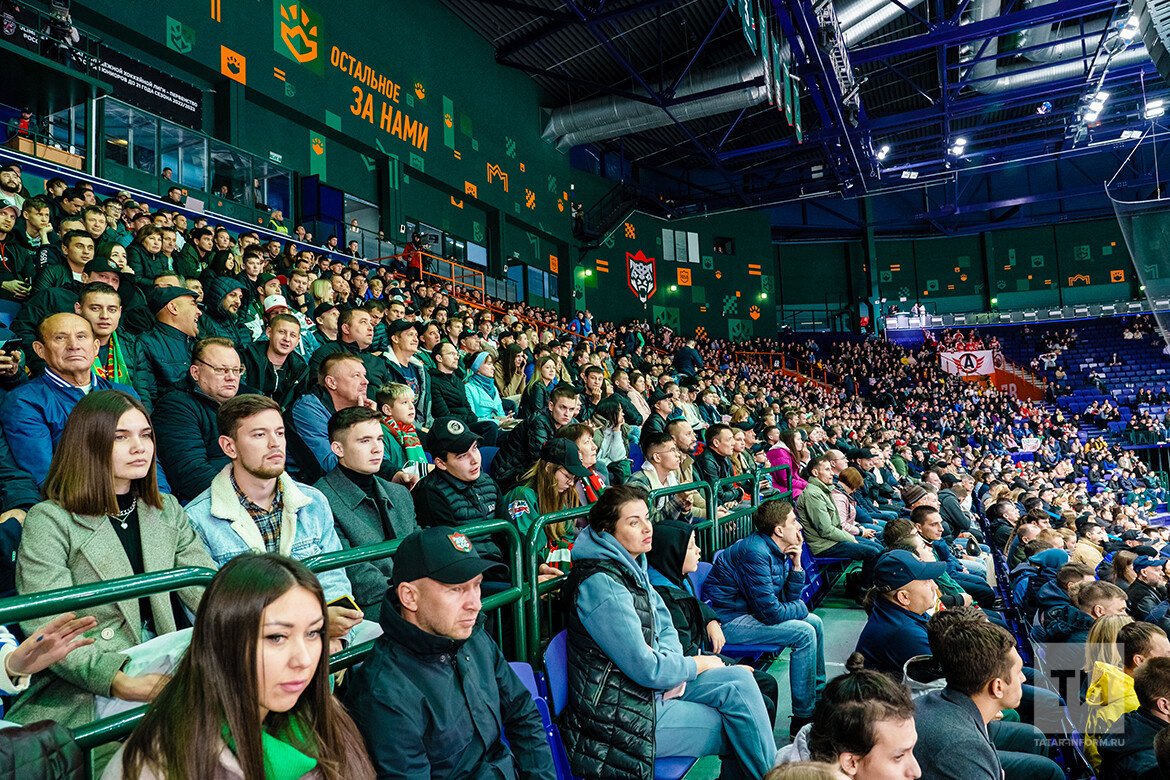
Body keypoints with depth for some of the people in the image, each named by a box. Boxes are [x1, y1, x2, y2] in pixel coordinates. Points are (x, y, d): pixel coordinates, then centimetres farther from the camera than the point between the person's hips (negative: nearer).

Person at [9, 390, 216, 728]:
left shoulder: (168, 511, 14)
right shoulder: (49, 522, -3)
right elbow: (49, 631, -12)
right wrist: (119, 682, -28)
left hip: (166, 674, 5)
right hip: (82, 693, -5)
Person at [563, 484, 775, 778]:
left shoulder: (631, 566, 5)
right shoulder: (601, 583, -24)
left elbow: (666, 628, 12)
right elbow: (646, 669, -23)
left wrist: (668, 662, -9)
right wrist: (698, 664, -7)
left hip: (652, 686, 8)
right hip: (618, 714, -8)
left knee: (739, 680, -6)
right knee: (734, 727, -7)